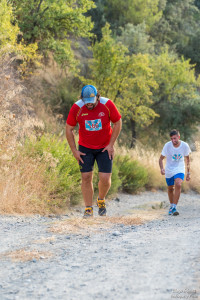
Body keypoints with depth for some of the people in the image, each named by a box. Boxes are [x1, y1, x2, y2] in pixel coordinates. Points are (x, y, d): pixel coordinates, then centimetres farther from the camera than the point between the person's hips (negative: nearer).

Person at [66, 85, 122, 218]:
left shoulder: (107, 104, -17)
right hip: (85, 148, 1)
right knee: (86, 177, -4)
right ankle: (88, 209, 8)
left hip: (104, 148, -1)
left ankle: (101, 200, 23)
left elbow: (118, 123, -3)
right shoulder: (77, 108, -15)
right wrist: (74, 150, -6)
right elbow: (69, 129, -3)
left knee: (105, 179, -7)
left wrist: (111, 145, -7)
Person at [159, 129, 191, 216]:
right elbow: (161, 159, -5)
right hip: (169, 170, 1)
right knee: (170, 189, 12)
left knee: (178, 184, -25)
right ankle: (171, 206, 37)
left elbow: (187, 159, 4)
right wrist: (162, 168, -25)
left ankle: (174, 207, -22)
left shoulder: (185, 146, -13)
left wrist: (188, 173, 7)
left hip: (179, 169, -1)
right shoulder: (167, 145, -15)